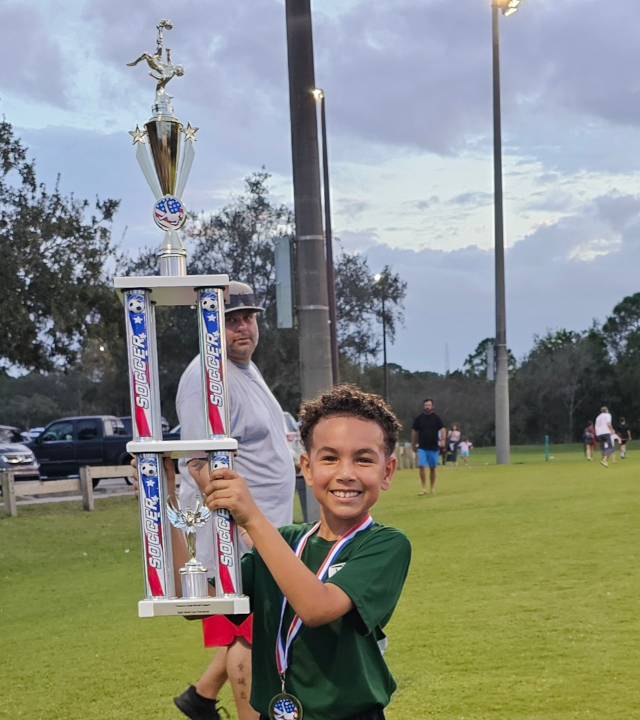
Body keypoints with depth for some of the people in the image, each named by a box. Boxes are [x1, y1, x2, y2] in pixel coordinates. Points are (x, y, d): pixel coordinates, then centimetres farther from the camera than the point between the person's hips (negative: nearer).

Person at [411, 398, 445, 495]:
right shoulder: (419, 418, 3)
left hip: (434, 447, 0)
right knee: (422, 467, -11)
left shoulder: (436, 418, 1)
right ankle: (424, 488, -6)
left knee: (432, 468, 7)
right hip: (422, 447, 0)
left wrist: (443, 440, -22)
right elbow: (414, 432, 10)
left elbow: (442, 429, -6)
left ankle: (432, 488, 18)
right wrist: (414, 445, 10)